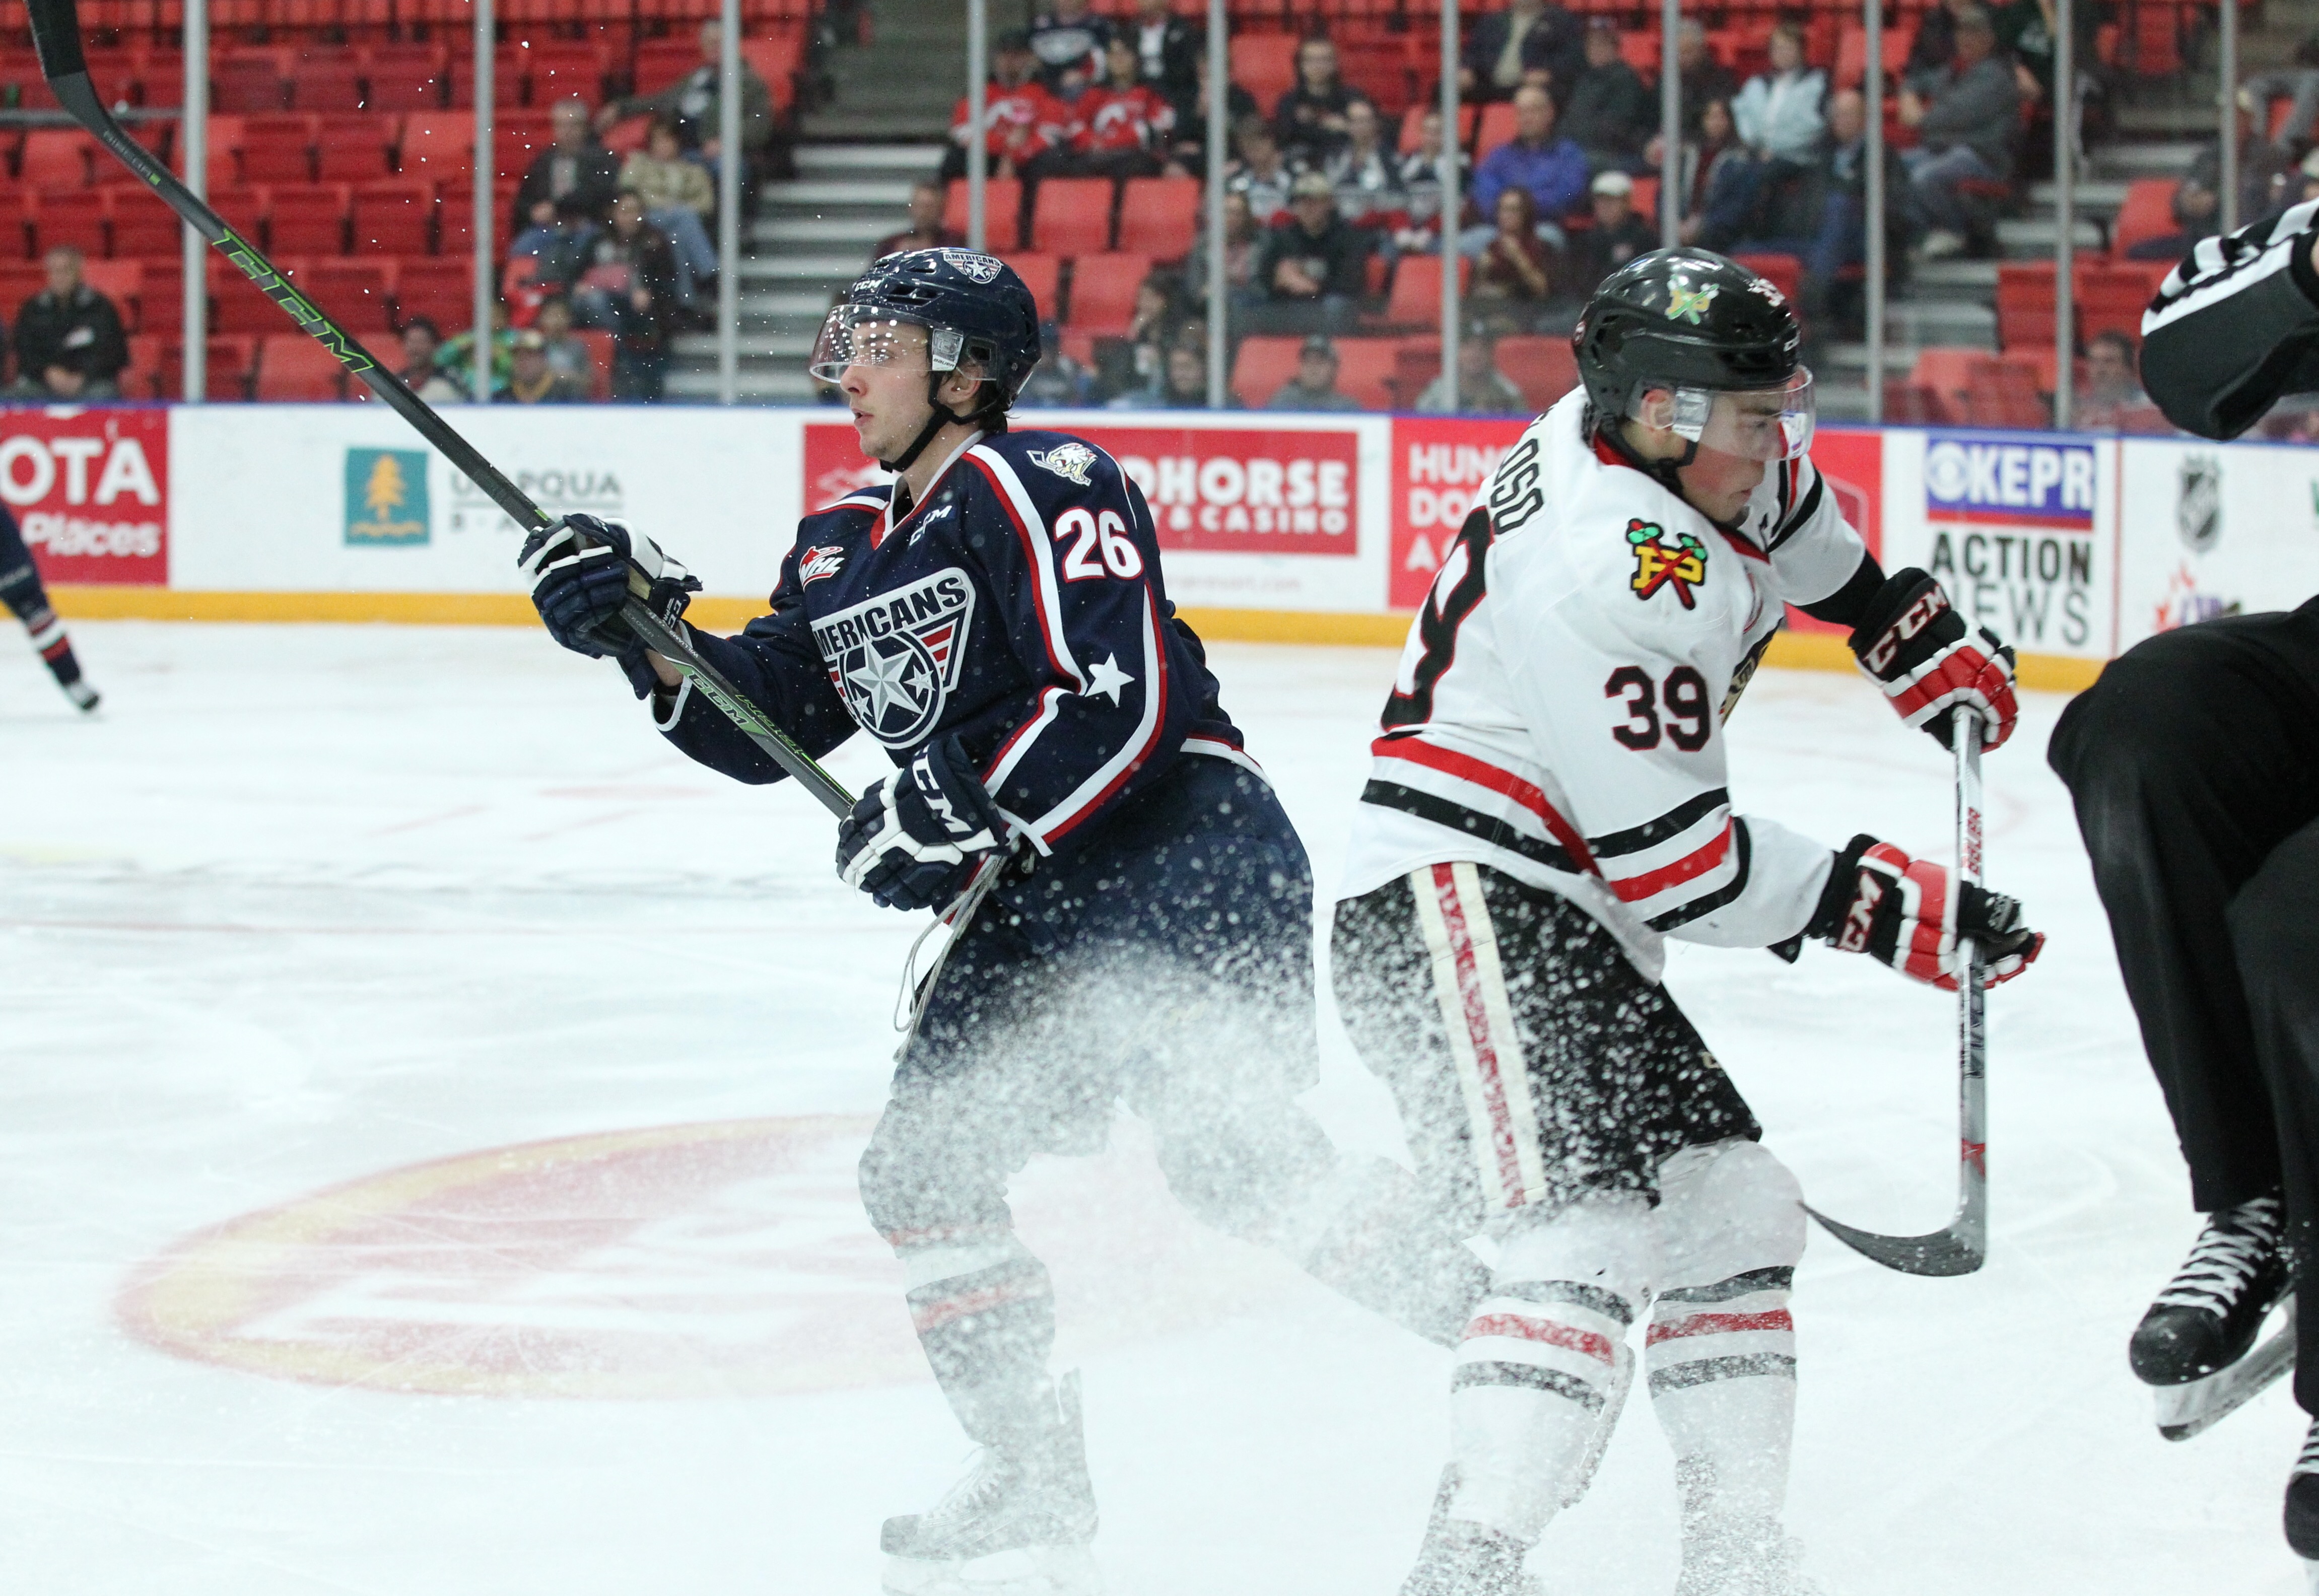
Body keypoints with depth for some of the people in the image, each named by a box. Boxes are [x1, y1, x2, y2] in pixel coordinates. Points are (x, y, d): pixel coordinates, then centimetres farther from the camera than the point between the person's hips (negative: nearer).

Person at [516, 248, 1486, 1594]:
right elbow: (759, 721, 15)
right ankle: (1037, 1485, 17)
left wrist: (970, 811, -24)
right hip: (1036, 911, 10)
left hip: (1186, 855, -9)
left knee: (1228, 1150, -26)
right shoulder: (847, 552, 18)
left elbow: (1126, 698, -21)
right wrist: (645, 634, -1)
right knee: (925, 1167, 6)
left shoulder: (1036, 486, -11)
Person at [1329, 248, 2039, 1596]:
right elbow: (1679, 863, -20)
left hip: (1572, 925, 11)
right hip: (1458, 901, -11)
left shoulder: (1695, 453, 5)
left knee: (1736, 1208, 11)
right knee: (1592, 1225, -26)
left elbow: (1791, 527, 33)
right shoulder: (1605, 571, -23)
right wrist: (1893, 908, -11)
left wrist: (1928, 644, 34)